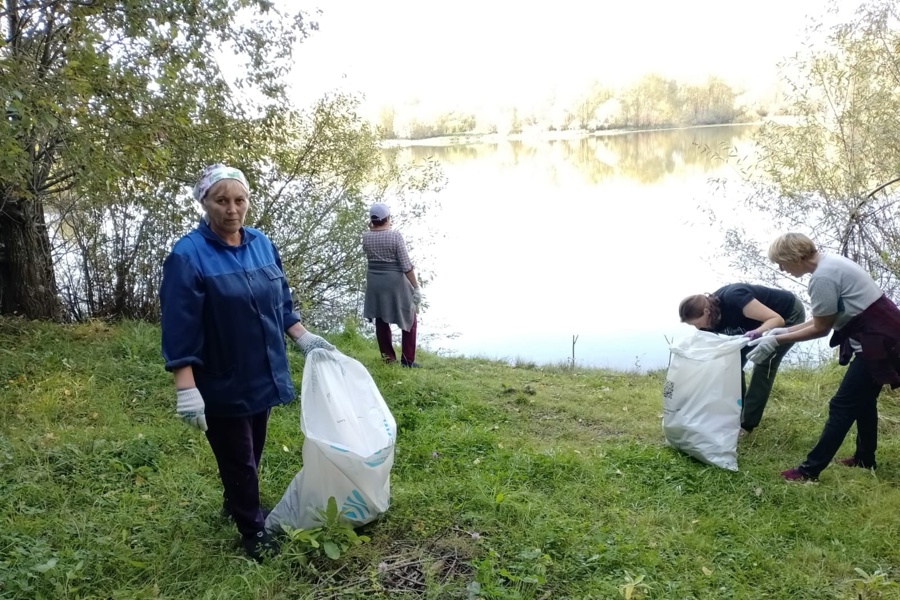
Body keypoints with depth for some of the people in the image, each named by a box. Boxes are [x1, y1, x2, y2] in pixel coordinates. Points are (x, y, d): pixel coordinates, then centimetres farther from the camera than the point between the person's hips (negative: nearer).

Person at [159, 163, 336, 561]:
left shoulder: (261, 244, 2)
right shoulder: (188, 256, -17)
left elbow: (280, 302, 13)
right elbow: (179, 329, -20)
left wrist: (304, 338, 6)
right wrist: (186, 389, -24)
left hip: (262, 374, 6)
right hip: (222, 382, -6)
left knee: (253, 450, 21)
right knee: (237, 458, 8)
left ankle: (234, 505, 46)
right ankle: (253, 529, 27)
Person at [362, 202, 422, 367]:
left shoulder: (366, 237, -2)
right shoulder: (395, 236, -15)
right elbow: (406, 265, -17)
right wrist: (416, 287, -12)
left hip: (375, 283, 5)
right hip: (395, 282, -4)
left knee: (381, 320, 16)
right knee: (410, 319, 10)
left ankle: (388, 357, 22)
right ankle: (407, 360, 9)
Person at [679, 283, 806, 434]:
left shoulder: (733, 298, -38)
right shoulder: (712, 321, -15)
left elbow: (777, 319, -36)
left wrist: (758, 332, -55)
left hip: (790, 315, -7)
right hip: (762, 320, 7)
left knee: (764, 363, -14)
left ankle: (747, 424, -8)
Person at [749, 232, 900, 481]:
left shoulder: (823, 277, -23)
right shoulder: (830, 263, 9)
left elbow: (821, 328, -14)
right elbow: (824, 318, 13)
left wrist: (777, 340, -8)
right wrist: (786, 330, 10)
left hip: (878, 339, -10)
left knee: (842, 405, -5)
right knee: (862, 399, 22)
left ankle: (810, 470, 1)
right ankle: (865, 458, 36)